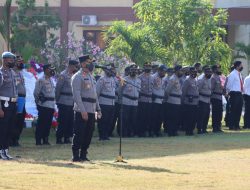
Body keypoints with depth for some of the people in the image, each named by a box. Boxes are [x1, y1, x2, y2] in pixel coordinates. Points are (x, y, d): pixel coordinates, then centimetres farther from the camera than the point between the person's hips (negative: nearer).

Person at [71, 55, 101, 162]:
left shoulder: (91, 77, 19)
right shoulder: (78, 77, -8)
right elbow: (76, 95, -15)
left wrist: (98, 109, 17)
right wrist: (83, 111, -21)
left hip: (91, 111, 8)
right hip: (81, 111, -8)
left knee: (88, 134, 9)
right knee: (79, 133, -7)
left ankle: (83, 155, 16)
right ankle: (76, 156, -3)